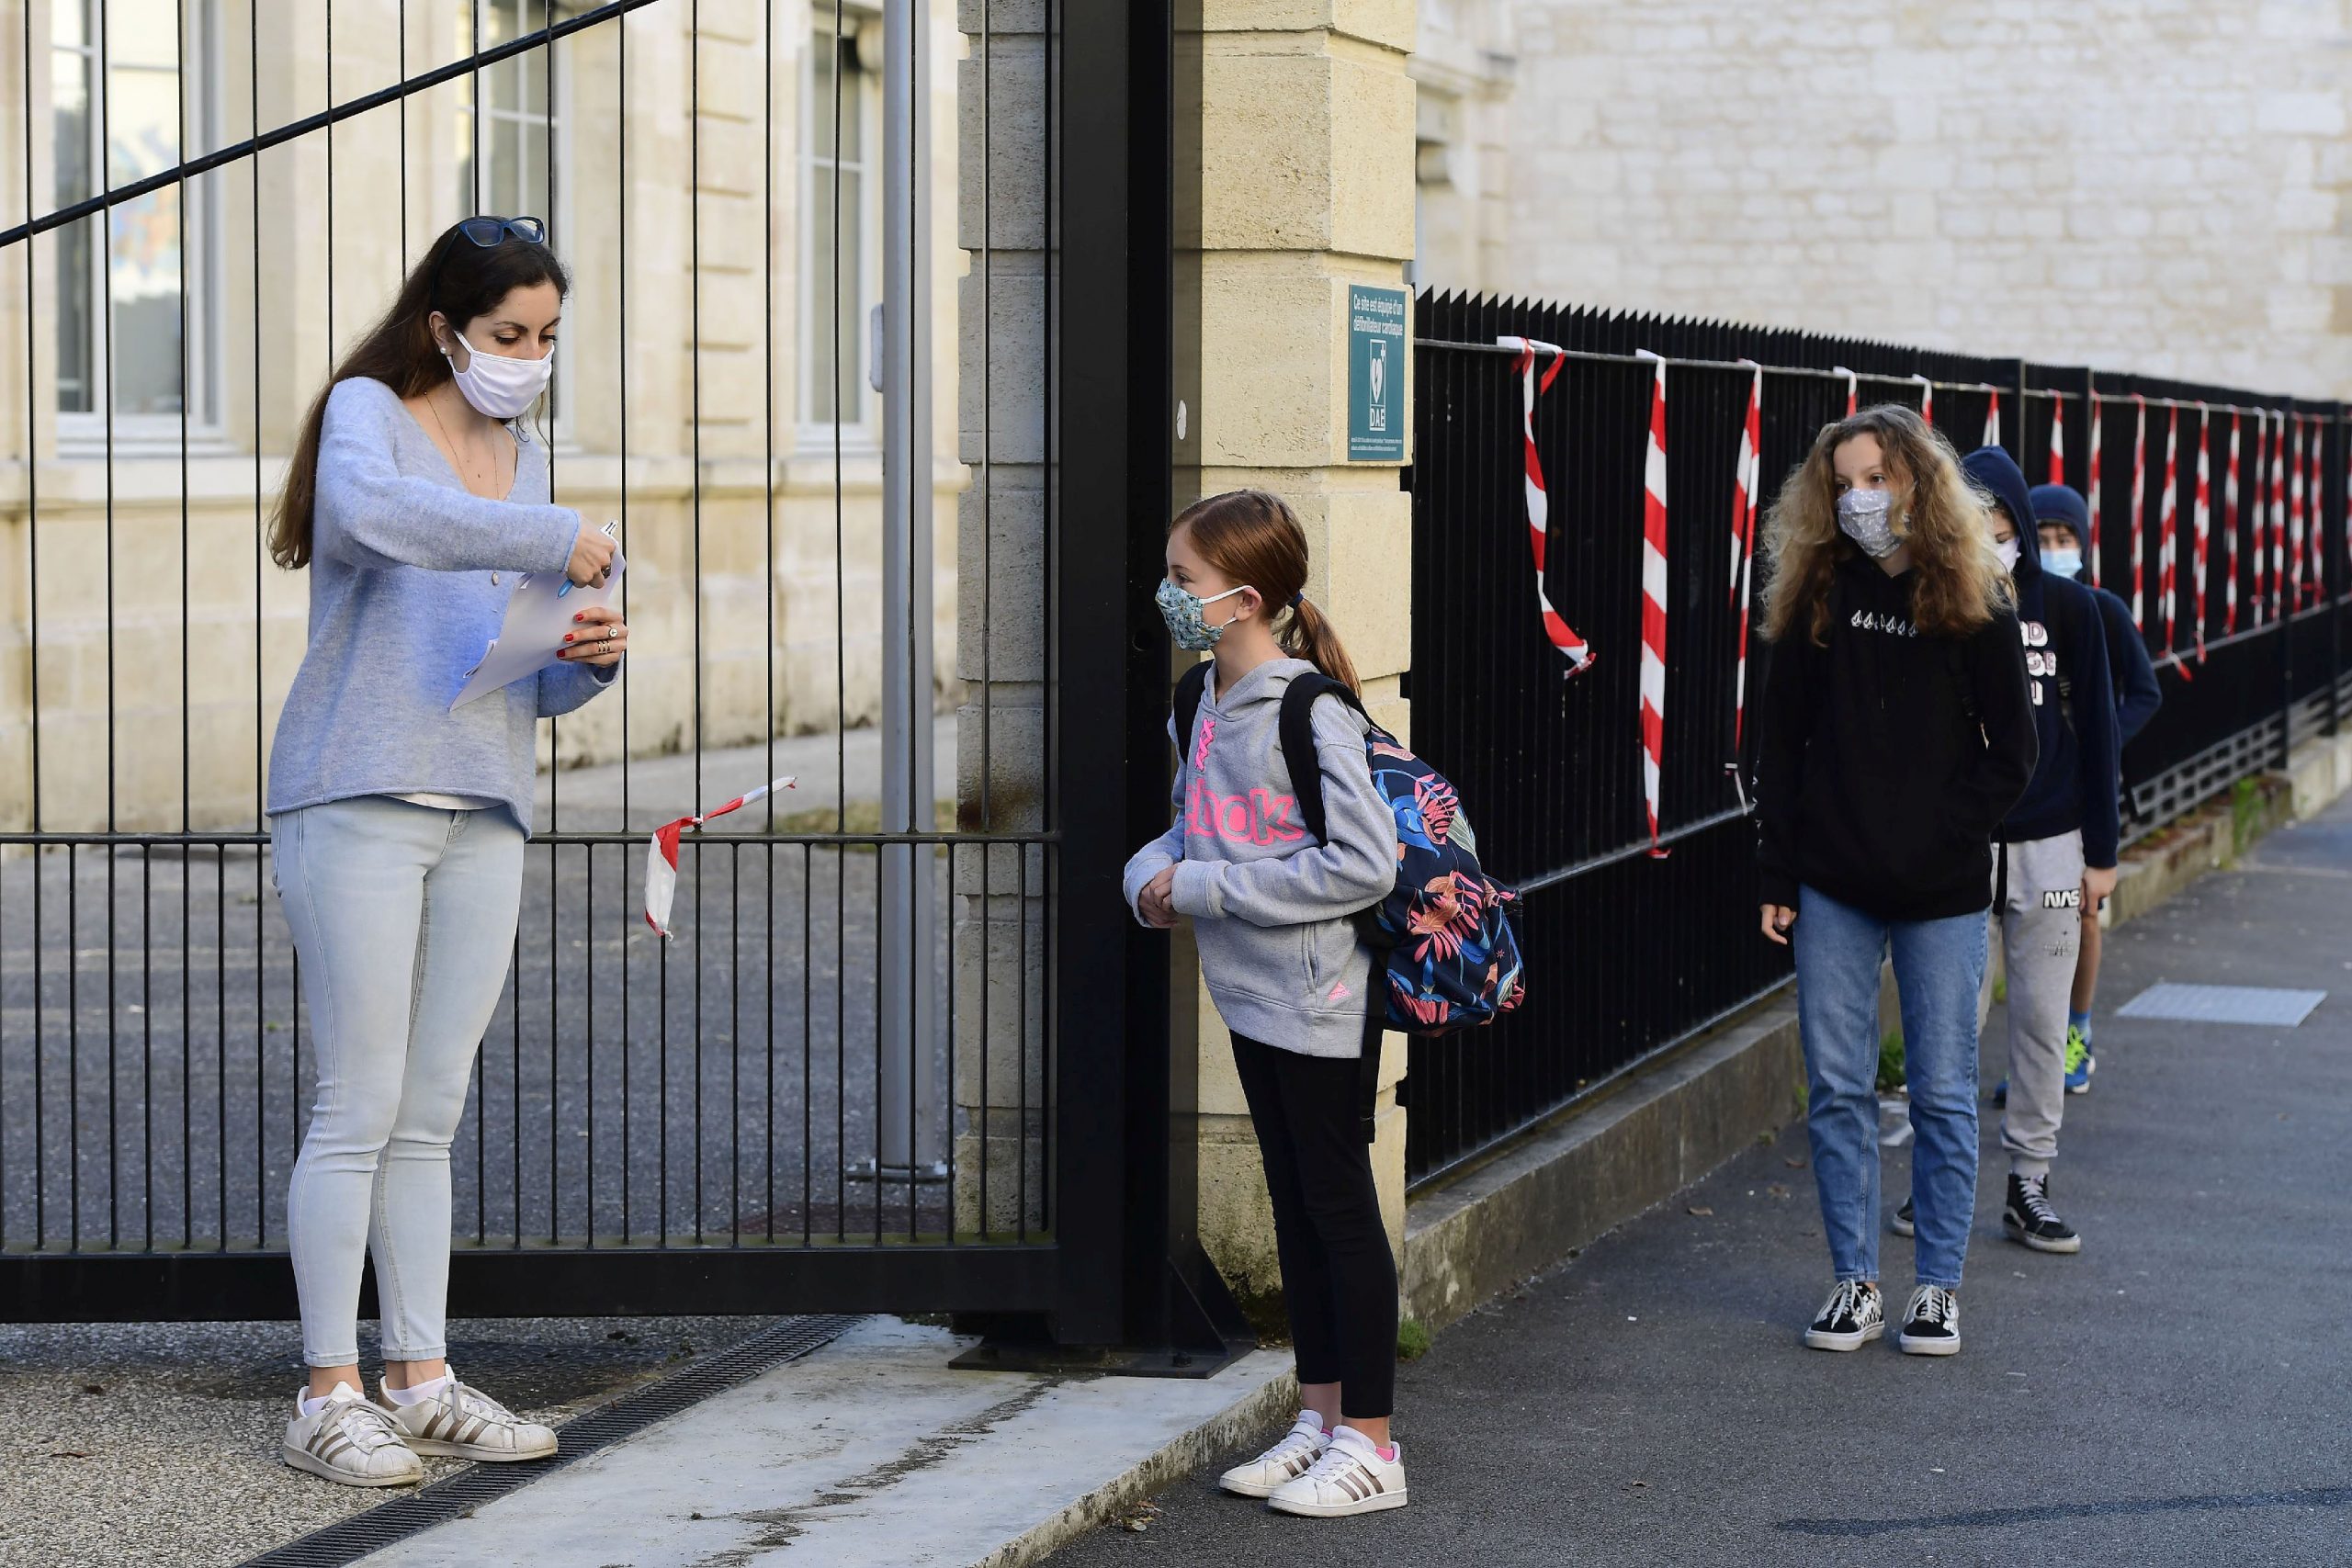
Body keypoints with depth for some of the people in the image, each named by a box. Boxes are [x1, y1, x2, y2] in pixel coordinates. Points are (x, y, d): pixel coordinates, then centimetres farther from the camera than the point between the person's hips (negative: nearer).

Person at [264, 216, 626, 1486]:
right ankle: (329, 1396, -2)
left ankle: (421, 1380, 14)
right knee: (359, 1108, -6)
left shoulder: (522, 460, 19)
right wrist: (557, 539, -24)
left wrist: (587, 662, 0)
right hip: (357, 798, -6)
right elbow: (376, 509, -27)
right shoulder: (368, 413, -1)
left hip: (483, 816, 6)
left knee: (431, 1115, 9)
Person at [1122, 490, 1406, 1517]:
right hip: (1251, 997, 8)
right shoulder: (1202, 708, 7)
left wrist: (1205, 888, -21)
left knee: (1340, 1207, 0)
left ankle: (1369, 1445, 9)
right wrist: (1154, 873, -3)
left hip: (1317, 1002, -8)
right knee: (1295, 1205, 16)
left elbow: (1364, 864, -25)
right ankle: (1320, 1420, 26)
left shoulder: (1309, 714, -20)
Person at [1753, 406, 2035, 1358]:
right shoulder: (1818, 596, 4)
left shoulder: (1974, 603, -2)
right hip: (1833, 887, 2)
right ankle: (1855, 1282, 13)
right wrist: (1778, 874, 0)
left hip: (1942, 891, -2)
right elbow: (1781, 743, 5)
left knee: (1943, 1094, 4)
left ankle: (1939, 1288, 14)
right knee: (1837, 1090, 4)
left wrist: (1950, 838, -9)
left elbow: (2012, 753, 1)